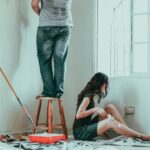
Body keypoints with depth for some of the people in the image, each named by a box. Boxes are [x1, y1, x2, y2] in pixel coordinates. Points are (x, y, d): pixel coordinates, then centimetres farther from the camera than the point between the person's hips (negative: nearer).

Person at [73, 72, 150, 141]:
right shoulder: (88, 96, -15)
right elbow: (78, 115, -23)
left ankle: (128, 130, -3)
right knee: (111, 121, -26)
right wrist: (95, 109, -21)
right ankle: (140, 136, -19)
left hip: (88, 126, 9)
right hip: (80, 132, -9)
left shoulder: (93, 95, 13)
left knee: (110, 107, 1)